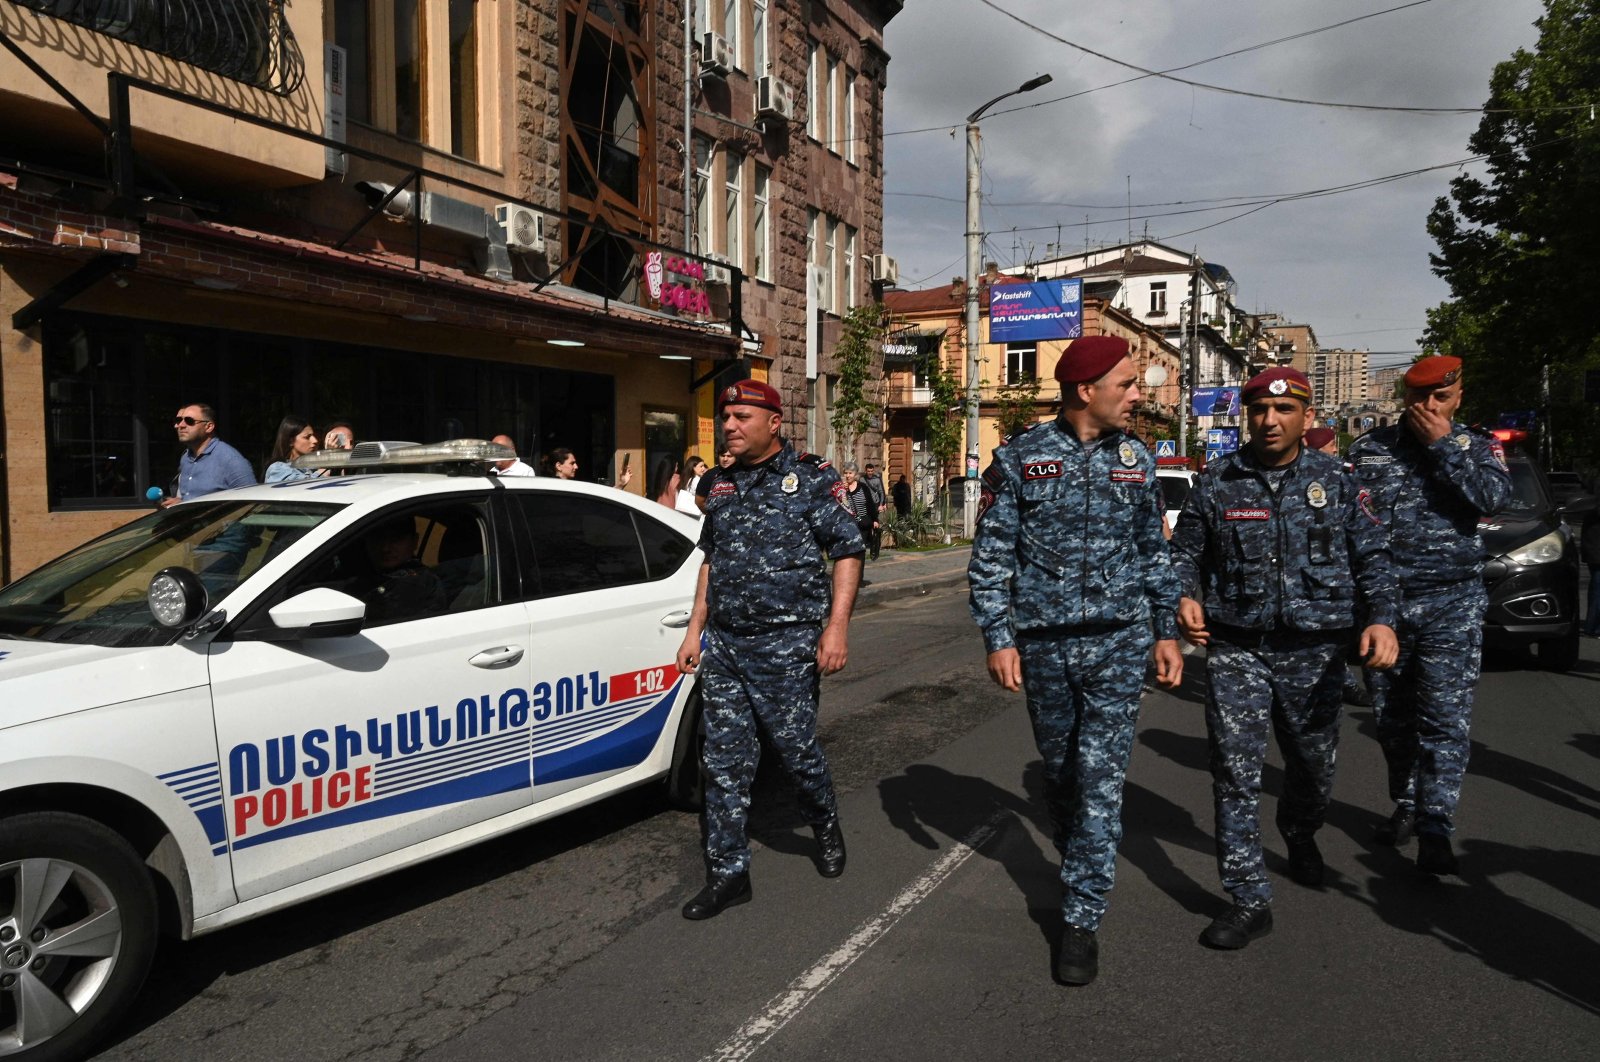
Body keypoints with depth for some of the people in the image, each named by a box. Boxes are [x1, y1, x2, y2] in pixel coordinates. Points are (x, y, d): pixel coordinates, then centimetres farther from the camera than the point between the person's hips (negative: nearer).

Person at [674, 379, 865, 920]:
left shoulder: (812, 476, -4)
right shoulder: (723, 485, 13)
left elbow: (847, 551, -6)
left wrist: (837, 626, -15)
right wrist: (695, 629, 16)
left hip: (786, 645, -5)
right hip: (723, 645, 5)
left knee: (797, 749, 5)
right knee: (725, 762, 6)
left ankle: (826, 827, 36)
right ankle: (728, 873, 17)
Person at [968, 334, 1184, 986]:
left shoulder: (1136, 460, 6)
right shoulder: (1019, 459, -4)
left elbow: (1155, 552, 13)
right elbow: (991, 558, -3)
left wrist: (1166, 631, 9)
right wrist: (999, 638, -9)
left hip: (1119, 643, 1)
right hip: (1043, 644, 0)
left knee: (1101, 780, -3)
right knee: (1058, 772, 15)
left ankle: (1082, 918, 5)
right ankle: (1078, 867, 41)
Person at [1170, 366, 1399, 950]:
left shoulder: (1336, 480, 3)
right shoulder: (1217, 483, 1)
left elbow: (1373, 556, 4)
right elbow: (1185, 553, 9)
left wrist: (1382, 618, -11)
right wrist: (1186, 597, -11)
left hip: (1314, 654, 1)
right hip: (1236, 650, -1)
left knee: (1314, 765, 17)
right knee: (1236, 776, -5)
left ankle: (1300, 836, 51)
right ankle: (1250, 899, 5)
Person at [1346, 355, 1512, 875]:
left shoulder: (1478, 445, 5)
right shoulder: (1370, 447, 7)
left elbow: (1493, 496, -14)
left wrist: (1441, 444, -13)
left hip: (1451, 603, -2)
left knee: (1445, 719, -6)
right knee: (1392, 715, 11)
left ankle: (1435, 829, -1)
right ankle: (1405, 805, 28)